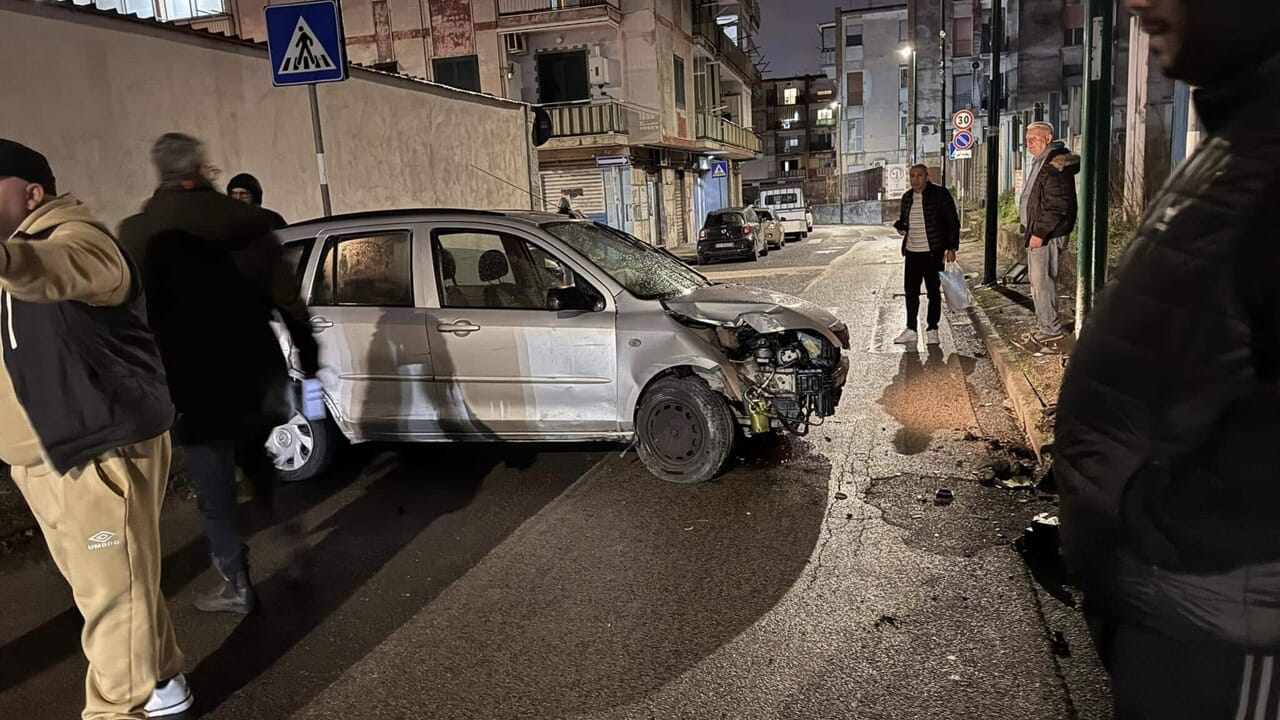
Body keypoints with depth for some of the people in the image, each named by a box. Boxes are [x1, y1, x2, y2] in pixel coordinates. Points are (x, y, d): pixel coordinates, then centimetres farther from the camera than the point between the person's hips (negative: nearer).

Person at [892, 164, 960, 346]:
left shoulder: (940, 194, -5)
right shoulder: (907, 197, 12)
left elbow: (953, 222, -5)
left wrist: (951, 249, -11)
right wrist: (900, 226, 3)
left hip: (933, 252, -5)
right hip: (912, 252, 5)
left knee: (934, 291, 4)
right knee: (911, 291, 6)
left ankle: (932, 330, 13)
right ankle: (911, 330, 13)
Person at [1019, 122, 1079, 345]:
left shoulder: (1055, 166, -16)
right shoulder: (1040, 163, 17)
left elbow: (1057, 206, -22)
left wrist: (1040, 232, -22)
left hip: (1047, 235, -11)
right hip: (1037, 232, 11)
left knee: (1042, 281, -8)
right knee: (1038, 281, 16)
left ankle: (1051, 329, -1)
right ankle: (1044, 325, 26)